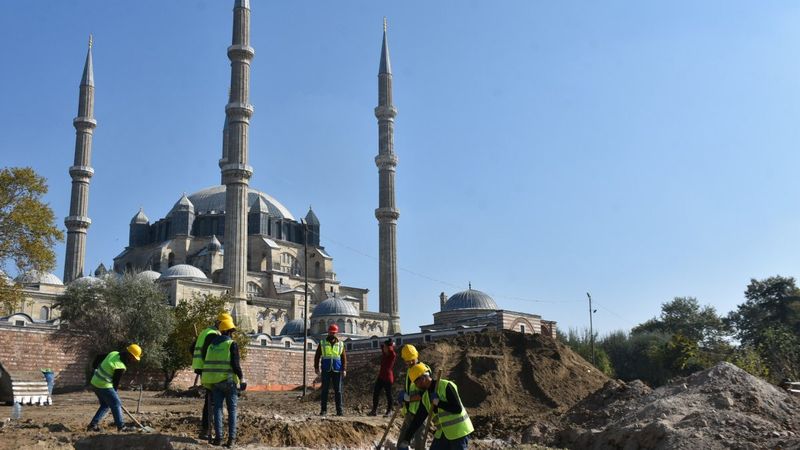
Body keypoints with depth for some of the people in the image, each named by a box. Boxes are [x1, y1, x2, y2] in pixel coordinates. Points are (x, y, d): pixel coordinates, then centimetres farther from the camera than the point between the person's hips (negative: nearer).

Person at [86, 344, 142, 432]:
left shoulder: (114, 353, 2)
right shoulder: (121, 367, -21)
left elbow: (98, 357, 12)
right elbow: (116, 382, -11)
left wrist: (96, 369, 21)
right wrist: (114, 392, 6)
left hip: (95, 381, 9)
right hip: (104, 385, -9)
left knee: (105, 405, 18)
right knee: (116, 404, 1)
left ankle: (93, 425, 17)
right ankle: (121, 427, 3)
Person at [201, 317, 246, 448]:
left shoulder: (212, 344, 11)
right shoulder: (232, 344, -6)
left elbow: (204, 359, 17)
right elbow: (235, 364, -14)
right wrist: (242, 378, -7)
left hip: (214, 381, 4)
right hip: (229, 380, -4)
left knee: (217, 409, 9)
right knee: (232, 410, 4)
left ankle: (218, 437, 3)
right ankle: (231, 439, 0)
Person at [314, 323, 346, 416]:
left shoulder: (341, 344, 7)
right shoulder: (322, 343, 7)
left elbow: (344, 358, 5)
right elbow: (317, 356, 8)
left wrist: (344, 369, -4)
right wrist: (316, 367, -1)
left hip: (337, 371, 0)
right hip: (326, 371, 0)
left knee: (338, 391, 2)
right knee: (325, 390, 2)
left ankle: (340, 410, 5)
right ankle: (323, 410, 7)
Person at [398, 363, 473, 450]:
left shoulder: (446, 386, -17)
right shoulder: (426, 397, 6)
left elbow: (457, 409, -23)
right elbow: (418, 420, 8)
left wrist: (438, 402, -22)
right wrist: (405, 440, 5)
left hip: (459, 432, -8)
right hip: (443, 433, 8)